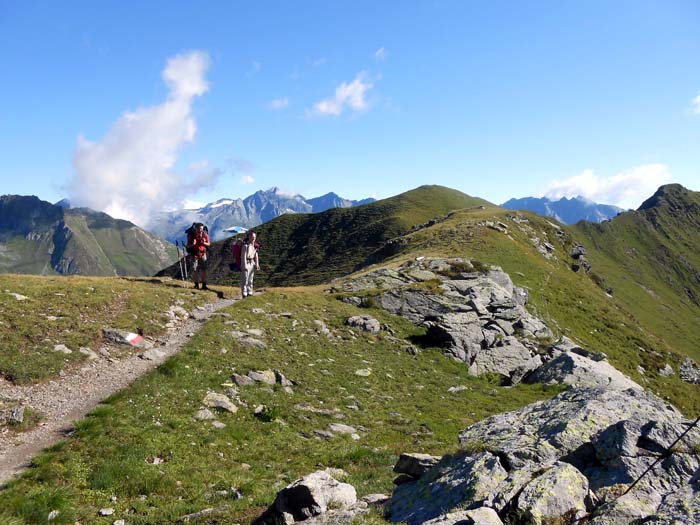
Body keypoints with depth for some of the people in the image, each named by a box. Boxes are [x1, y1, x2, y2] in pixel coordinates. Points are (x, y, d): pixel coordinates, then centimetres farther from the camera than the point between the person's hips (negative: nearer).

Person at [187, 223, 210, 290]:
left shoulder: (205, 235, -3)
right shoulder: (191, 235, -7)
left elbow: (208, 244, 6)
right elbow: (188, 246, -3)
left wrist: (204, 243, -16)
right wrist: (192, 244, -24)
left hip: (203, 254, 1)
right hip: (194, 254, -1)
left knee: (203, 269, -3)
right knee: (194, 269, -1)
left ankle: (204, 285, 1)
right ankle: (196, 284, 10)